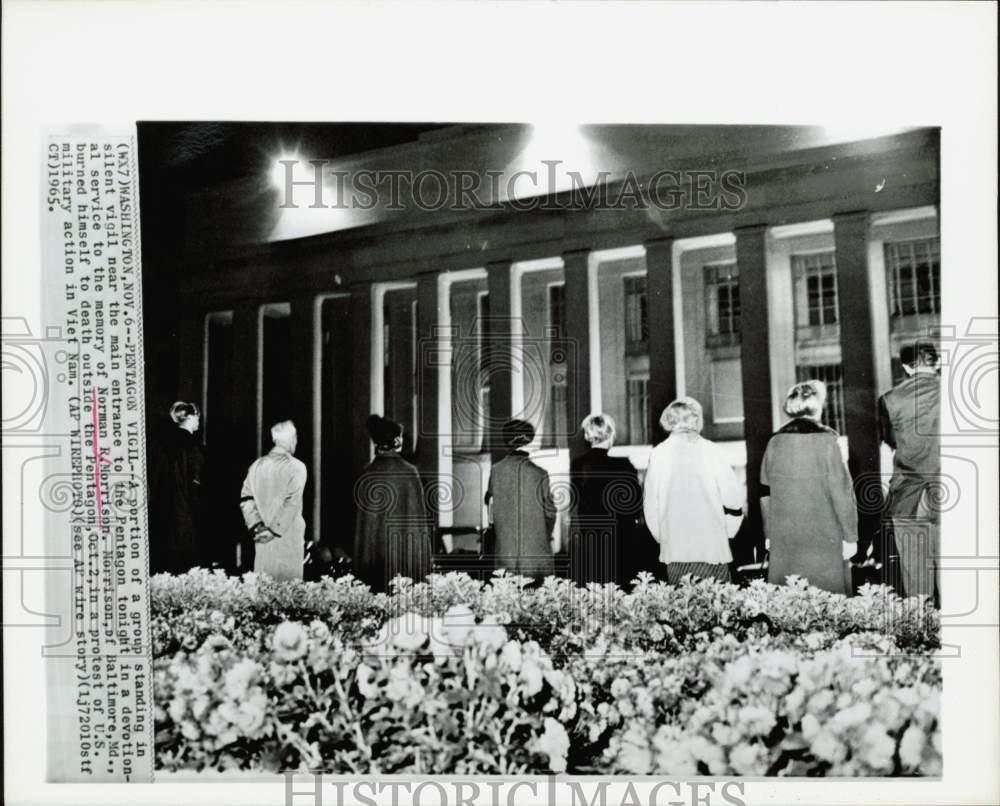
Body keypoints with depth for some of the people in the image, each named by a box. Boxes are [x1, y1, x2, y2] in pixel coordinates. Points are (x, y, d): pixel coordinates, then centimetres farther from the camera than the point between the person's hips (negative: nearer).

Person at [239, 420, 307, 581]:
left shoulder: (256, 466, 5)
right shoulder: (296, 467, -10)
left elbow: (246, 500, 2)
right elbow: (292, 503, -17)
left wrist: (257, 526, -1)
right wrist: (275, 530, -13)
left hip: (262, 537, 4)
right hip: (289, 538, -4)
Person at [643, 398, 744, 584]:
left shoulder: (658, 454, 0)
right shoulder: (713, 452, -5)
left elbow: (650, 501, 5)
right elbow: (733, 497, -3)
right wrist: (727, 530, 12)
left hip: (674, 549, 1)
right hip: (712, 547, -1)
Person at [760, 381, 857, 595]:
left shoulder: (775, 443, 2)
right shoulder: (825, 441, -9)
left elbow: (766, 494, 8)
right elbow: (841, 491, -8)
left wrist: (770, 533, 17)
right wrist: (850, 535, -1)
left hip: (784, 542, 4)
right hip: (824, 543, -4)